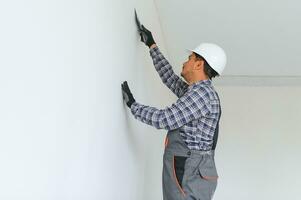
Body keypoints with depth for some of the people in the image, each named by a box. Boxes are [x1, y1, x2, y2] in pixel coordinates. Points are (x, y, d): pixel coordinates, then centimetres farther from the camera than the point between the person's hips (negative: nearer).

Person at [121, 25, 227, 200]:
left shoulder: (203, 93, -12)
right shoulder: (196, 92, 18)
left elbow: (165, 119, -17)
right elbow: (170, 77, 29)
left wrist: (133, 104, -3)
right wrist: (152, 45, 36)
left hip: (189, 176, -10)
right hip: (191, 174, 10)